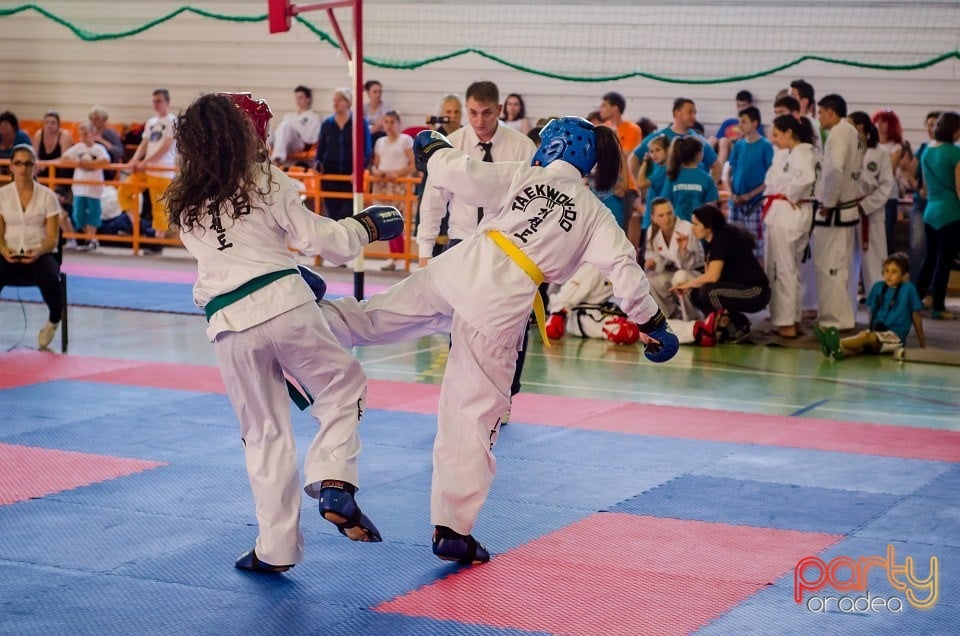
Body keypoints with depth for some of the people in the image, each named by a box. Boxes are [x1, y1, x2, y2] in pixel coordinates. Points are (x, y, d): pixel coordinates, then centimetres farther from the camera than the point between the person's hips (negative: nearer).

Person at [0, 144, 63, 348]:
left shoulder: (47, 195, 2)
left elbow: (52, 238, -1)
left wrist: (38, 252, -22)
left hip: (40, 254, -1)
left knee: (50, 278, -35)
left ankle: (54, 320, -2)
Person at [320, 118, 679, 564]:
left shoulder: (522, 177, 8)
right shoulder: (595, 216, 9)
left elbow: (458, 174, -1)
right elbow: (625, 270, 1)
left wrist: (433, 148, 19)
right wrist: (653, 323, 10)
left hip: (458, 272, 1)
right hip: (500, 310, 0)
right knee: (473, 418, 6)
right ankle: (452, 530, 11)